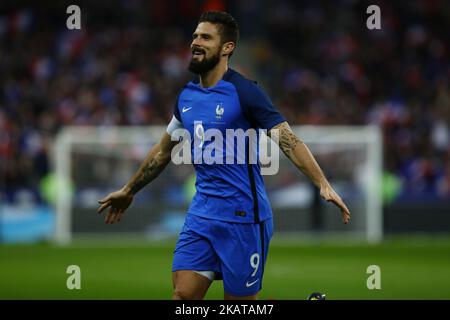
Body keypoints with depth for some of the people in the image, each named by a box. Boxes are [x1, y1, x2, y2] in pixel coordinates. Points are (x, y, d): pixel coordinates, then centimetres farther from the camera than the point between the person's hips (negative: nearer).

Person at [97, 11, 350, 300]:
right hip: (201, 212, 6)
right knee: (183, 295, -4)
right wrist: (129, 191, 32)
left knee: (239, 299, -1)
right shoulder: (187, 97, 10)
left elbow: (290, 141, -17)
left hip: (242, 216, -6)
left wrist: (323, 184, -30)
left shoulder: (244, 92, -11)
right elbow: (163, 151, 25)